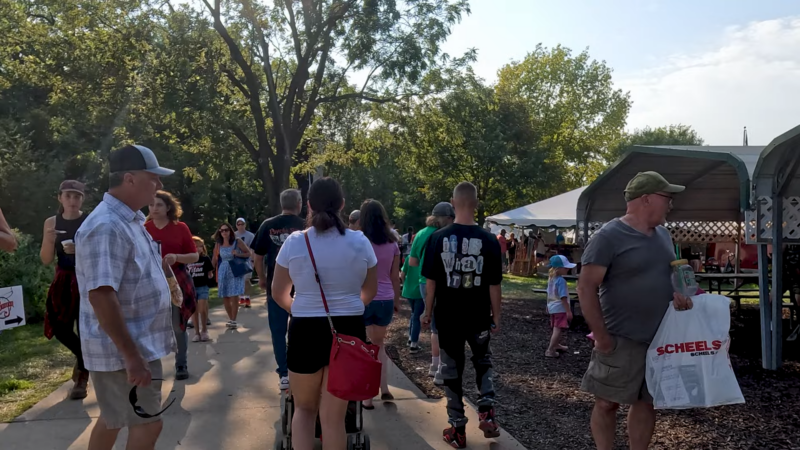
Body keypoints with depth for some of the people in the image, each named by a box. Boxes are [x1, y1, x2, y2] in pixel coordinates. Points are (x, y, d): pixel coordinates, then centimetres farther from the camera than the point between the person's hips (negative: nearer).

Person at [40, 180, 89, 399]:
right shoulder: (52, 222, 4)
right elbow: (46, 260, 3)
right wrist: (49, 241, -15)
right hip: (63, 281, 4)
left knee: (84, 328, -4)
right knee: (60, 327, 2)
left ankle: (82, 379, 13)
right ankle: (83, 356, 34)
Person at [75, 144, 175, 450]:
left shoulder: (129, 221, 10)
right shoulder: (107, 227, -22)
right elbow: (101, 296, -29)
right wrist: (132, 355, -29)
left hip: (137, 344, 10)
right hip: (124, 350, -10)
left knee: (114, 418, 20)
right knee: (147, 424, -1)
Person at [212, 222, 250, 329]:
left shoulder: (237, 242, -4)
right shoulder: (218, 244, 4)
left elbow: (248, 253, 1)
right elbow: (214, 259, 11)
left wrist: (238, 254, -15)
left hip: (235, 272, -3)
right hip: (223, 273, 3)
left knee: (234, 296, -9)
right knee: (225, 297, 6)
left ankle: (233, 320, 1)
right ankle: (231, 319, 22)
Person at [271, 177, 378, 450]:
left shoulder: (294, 242, -5)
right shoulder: (360, 242, -3)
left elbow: (279, 294, 5)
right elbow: (370, 291, 9)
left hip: (305, 331, -1)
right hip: (349, 330, 1)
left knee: (304, 409, 19)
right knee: (333, 416, 10)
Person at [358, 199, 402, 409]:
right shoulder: (392, 243, 3)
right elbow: (395, 276, 7)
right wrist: (397, 300, 17)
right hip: (385, 299, 4)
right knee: (379, 344, 21)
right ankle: (384, 389, 17)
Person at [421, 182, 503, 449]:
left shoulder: (438, 238, -8)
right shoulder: (489, 241, -10)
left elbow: (431, 280, -4)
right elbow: (494, 285, -6)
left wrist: (427, 312, 8)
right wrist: (496, 318, 5)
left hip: (448, 317, 0)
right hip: (478, 318, 0)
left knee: (452, 370, 12)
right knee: (483, 362, 24)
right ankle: (486, 413, 10)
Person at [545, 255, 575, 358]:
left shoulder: (551, 279, 3)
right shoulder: (561, 280, -24)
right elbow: (563, 298, -24)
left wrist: (548, 305, 25)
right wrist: (568, 311, -19)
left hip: (552, 307, 9)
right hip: (560, 308, -9)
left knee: (556, 329, 24)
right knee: (558, 330, -5)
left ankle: (556, 345, 40)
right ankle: (550, 350, -6)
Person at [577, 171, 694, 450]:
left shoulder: (663, 235, 10)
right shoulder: (608, 236, -13)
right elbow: (586, 287, -15)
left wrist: (678, 294, 0)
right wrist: (602, 337, -18)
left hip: (659, 340, 7)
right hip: (621, 341, -7)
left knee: (646, 403, 14)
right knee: (607, 404, 3)